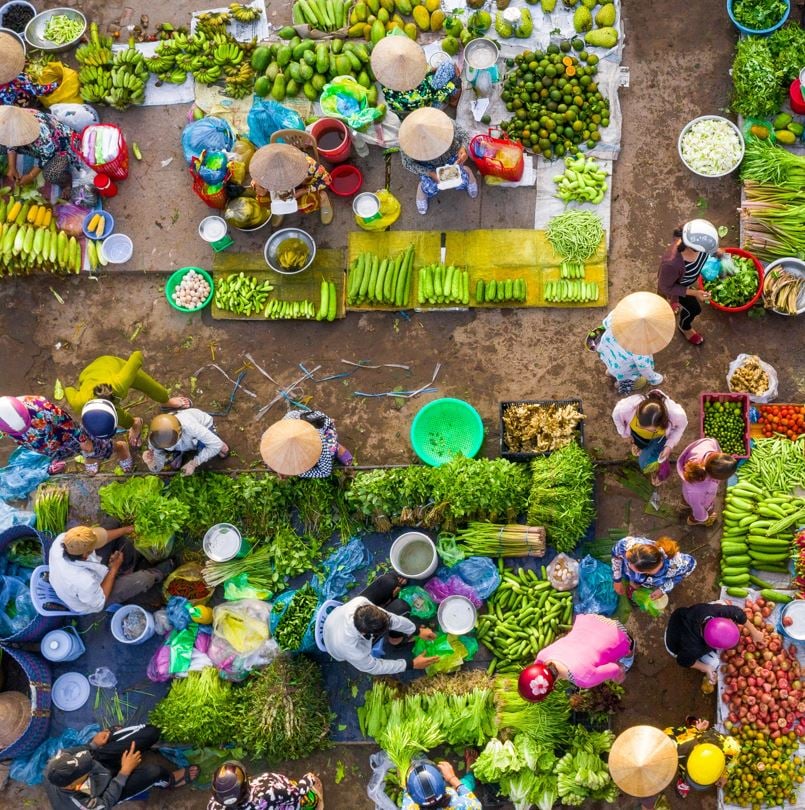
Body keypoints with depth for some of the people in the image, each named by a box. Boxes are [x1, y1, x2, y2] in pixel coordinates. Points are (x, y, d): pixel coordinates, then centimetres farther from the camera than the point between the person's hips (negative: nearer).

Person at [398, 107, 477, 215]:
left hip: (450, 156, 1)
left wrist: (463, 148, -41)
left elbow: (464, 135, -19)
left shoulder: (443, 124, -37)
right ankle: (422, 187, 20)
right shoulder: (408, 141, -37)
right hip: (428, 164, -1)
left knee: (460, 183, -14)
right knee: (431, 190, -18)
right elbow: (407, 164, -18)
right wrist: (429, 173, -29)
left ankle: (466, 171, 23)